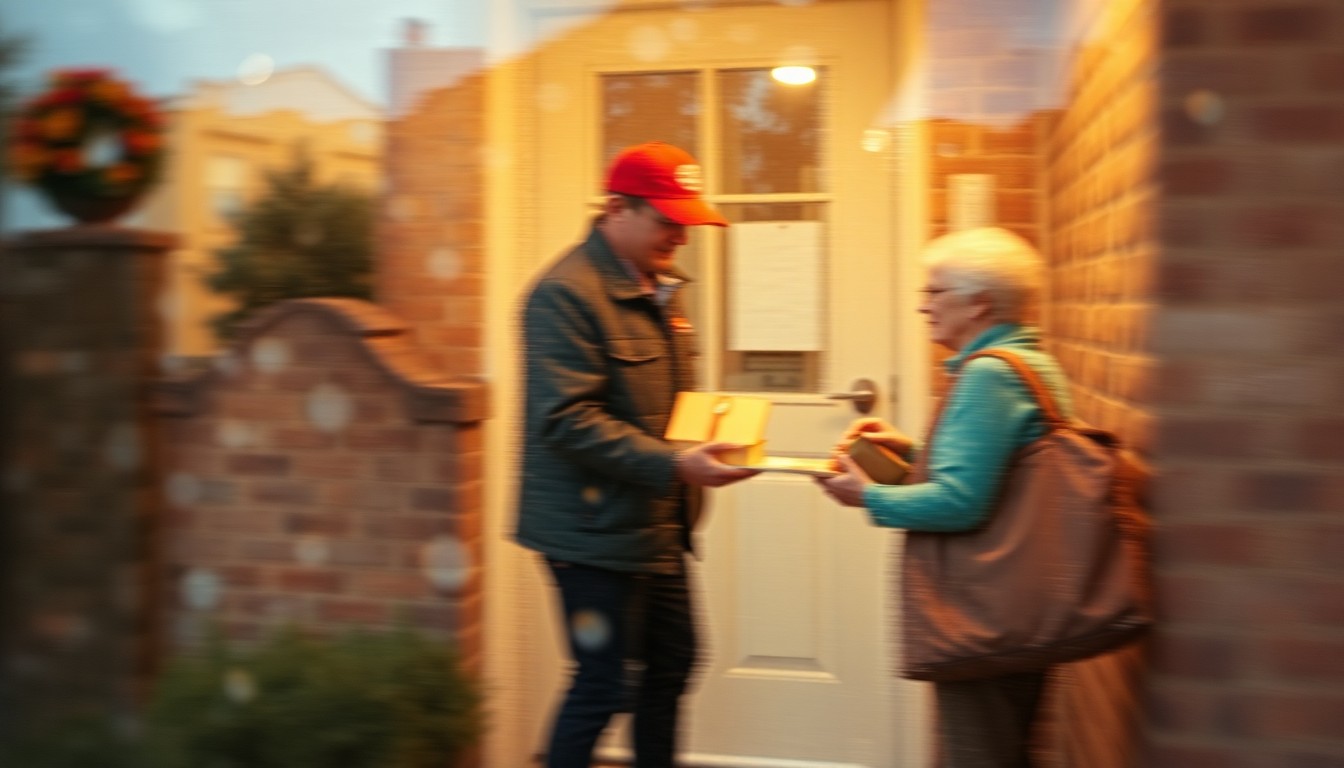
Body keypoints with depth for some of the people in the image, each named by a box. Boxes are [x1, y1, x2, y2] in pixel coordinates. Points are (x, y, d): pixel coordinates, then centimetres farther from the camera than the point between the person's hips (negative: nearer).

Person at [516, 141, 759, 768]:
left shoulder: (660, 287, 13)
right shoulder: (566, 293, -16)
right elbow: (566, 419, -24)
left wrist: (708, 440, 7)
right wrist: (674, 464, -29)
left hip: (658, 531, 9)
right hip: (598, 533, -9)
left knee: (671, 667, 18)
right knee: (605, 686, -1)